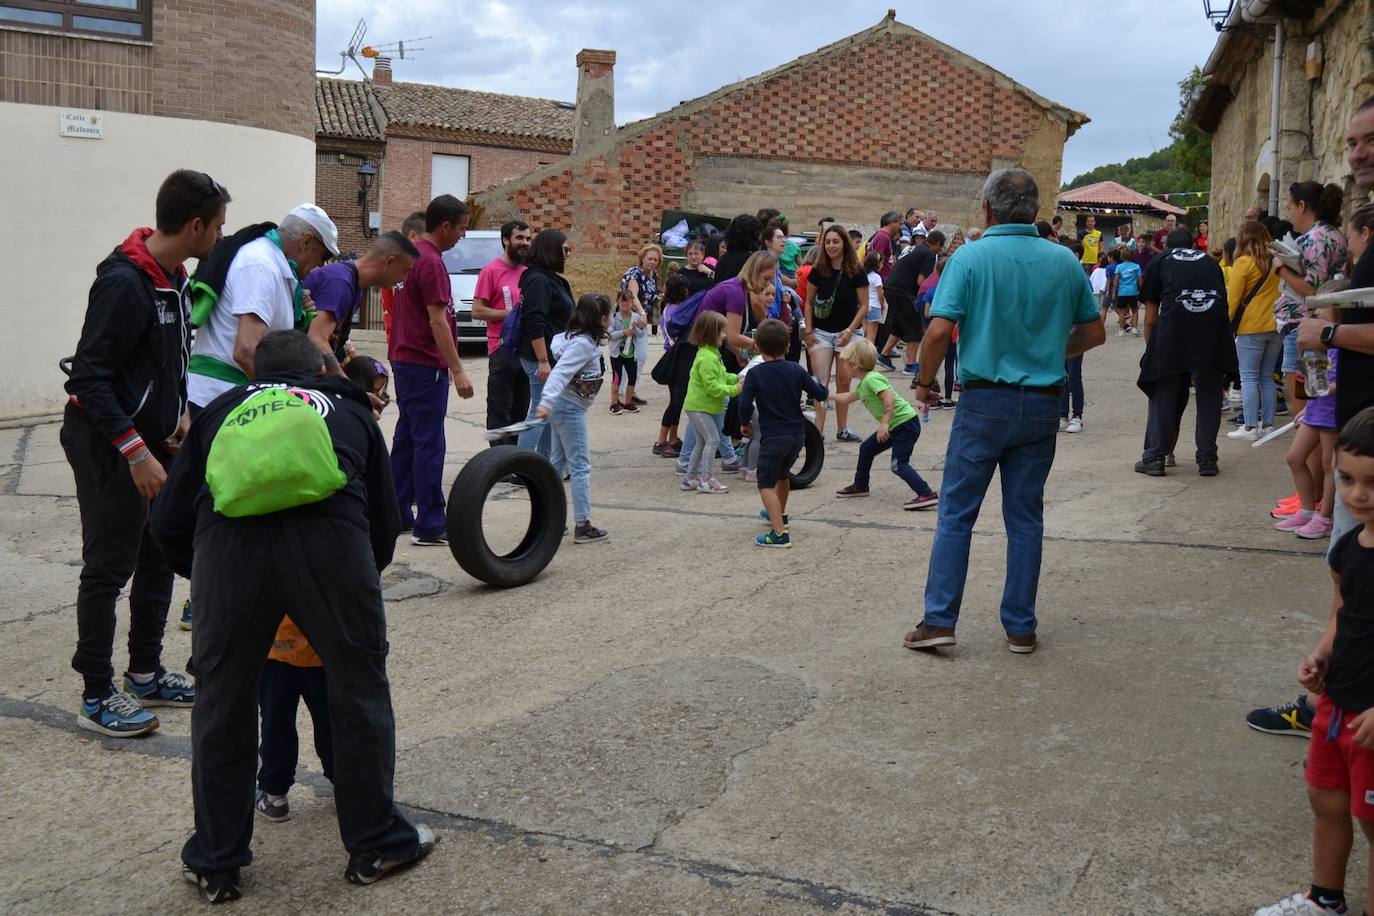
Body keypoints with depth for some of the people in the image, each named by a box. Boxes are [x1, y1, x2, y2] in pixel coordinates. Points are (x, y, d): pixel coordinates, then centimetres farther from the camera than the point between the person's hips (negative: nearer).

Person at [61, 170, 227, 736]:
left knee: (159, 561, 15)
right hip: (109, 450, -9)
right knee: (108, 569, -1)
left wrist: (179, 414, 6)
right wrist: (136, 453, -25)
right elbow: (89, 378, -24)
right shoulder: (124, 282, -22)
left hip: (153, 443, 9)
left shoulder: (174, 279, 7)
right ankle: (96, 697, 10)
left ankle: (145, 674, 28)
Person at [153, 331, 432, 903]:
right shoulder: (349, 410, 31)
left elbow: (169, 523, 26)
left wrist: (202, 576, 44)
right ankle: (377, 845, 29)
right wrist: (363, 574, 47)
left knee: (223, 700, 17)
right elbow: (386, 522, 29)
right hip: (330, 539, -1)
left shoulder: (221, 411, 32)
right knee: (359, 690, 17)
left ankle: (214, 864, 30)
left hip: (229, 542, 1)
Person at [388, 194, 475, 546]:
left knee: (406, 439, 14)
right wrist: (458, 370, -18)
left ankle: (397, 515, 21)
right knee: (429, 446, -7)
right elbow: (437, 322, -20)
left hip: (404, 360, 10)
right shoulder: (431, 263, -17)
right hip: (425, 366, -10)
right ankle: (430, 527, -4)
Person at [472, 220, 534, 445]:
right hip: (502, 349, -7)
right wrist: (511, 314, -14)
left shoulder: (528, 273, 14)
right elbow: (477, 311, -10)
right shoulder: (491, 271, -5)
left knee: (521, 410, 11)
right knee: (500, 411, -4)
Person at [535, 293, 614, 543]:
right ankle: (582, 526, -3)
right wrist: (546, 402, -39)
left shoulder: (576, 338, 7)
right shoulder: (583, 344, -21)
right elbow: (560, 373, -30)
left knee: (557, 463, 15)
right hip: (570, 408, -10)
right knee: (580, 467, -5)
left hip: (561, 407, 10)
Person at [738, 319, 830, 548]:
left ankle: (779, 533, -16)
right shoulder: (796, 370, 0)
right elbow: (820, 394, 3)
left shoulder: (755, 373, -11)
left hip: (773, 437, -6)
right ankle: (779, 514, 51)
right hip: (798, 434, 6)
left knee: (766, 484, -2)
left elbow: (745, 406, -16)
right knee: (782, 474, 29)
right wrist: (826, 391, 26)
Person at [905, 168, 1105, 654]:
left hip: (985, 400, -3)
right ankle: (1020, 627, 16)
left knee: (956, 513, 6)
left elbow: (939, 330, -17)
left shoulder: (970, 257, -8)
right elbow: (1094, 333, 10)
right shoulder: (1064, 261, 4)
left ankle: (939, 620, 5)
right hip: (1042, 404, 3)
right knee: (1025, 518, 11)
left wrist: (924, 382, -2)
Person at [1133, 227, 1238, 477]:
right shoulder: (1211, 262, 27)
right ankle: (1207, 459, 13)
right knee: (1209, 395, 12)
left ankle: (1155, 457, 10)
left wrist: (1151, 350, 28)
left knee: (1163, 393, 9)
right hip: (1215, 323, 2)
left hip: (1175, 323, -2)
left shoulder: (1160, 262, 21)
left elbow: (1150, 318, 17)